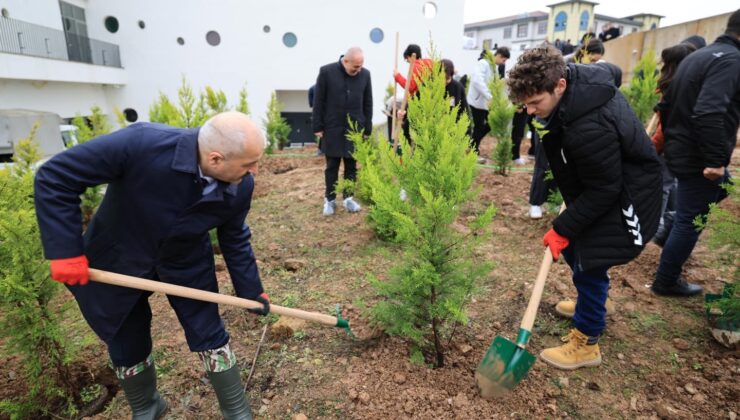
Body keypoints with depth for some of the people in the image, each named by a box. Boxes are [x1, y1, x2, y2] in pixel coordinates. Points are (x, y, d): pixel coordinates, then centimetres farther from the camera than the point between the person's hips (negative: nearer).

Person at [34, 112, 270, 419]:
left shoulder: (241, 186, -22)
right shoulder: (141, 143, -36)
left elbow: (235, 240, -5)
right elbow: (54, 177, -25)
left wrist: (252, 292, 1)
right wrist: (65, 250, -27)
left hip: (187, 264, 2)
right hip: (119, 260, -1)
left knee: (210, 338, 3)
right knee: (127, 345, 16)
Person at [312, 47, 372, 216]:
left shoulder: (365, 74, 0)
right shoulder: (326, 72, -8)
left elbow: (368, 103, 6)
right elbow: (318, 102, -4)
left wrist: (367, 129, 5)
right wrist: (318, 127, -5)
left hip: (355, 128, 2)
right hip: (332, 128, -2)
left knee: (351, 165, 8)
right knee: (332, 166, 6)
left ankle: (348, 198, 22)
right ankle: (330, 199, 19)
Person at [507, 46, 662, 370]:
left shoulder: (590, 127, -38)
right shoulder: (575, 77, -10)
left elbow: (602, 190, -28)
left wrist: (562, 228, -21)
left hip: (622, 197, -10)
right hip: (600, 180, 10)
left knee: (589, 263, -4)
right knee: (572, 245, 18)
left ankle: (586, 343, 15)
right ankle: (591, 304, 42)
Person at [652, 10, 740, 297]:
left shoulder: (697, 55, 12)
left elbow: (665, 104, 16)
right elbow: (708, 113, -30)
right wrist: (714, 161, -26)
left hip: (679, 151, 9)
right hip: (698, 158, -9)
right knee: (690, 221, 2)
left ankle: (669, 238, 31)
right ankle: (666, 282, 15)